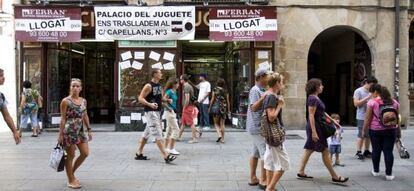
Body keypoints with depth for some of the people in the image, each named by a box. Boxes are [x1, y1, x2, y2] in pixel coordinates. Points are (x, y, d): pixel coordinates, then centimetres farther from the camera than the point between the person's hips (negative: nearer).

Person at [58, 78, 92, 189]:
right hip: (69, 131, -6)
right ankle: (71, 180, 16)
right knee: (70, 155, 3)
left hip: (80, 130, 6)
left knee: (85, 153, 7)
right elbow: (63, 118, -9)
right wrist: (61, 134, -12)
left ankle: (72, 172, 28)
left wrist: (89, 130, 13)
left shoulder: (83, 101, 8)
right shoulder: (66, 101, -8)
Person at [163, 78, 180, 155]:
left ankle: (166, 148, 21)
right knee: (176, 129, -8)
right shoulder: (169, 92, -15)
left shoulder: (174, 92, 11)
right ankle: (171, 148, -5)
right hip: (170, 112, -9)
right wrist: (169, 109, -16)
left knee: (169, 129, 13)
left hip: (173, 112, 9)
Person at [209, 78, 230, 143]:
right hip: (224, 108, 2)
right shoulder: (225, 91, 4)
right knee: (222, 124, 8)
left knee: (216, 123, 9)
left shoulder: (215, 89, -3)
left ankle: (219, 135, -13)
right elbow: (228, 101, 4)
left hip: (216, 107, -2)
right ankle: (222, 139, 8)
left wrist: (210, 107, 6)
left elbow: (212, 99, -3)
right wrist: (228, 110, 11)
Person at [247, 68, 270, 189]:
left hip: (257, 127, 10)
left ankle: (253, 178, 20)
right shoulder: (255, 90, -15)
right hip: (258, 128, -10)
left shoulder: (261, 90, 15)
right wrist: (263, 98, -33)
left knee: (255, 152, 13)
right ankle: (263, 180, 0)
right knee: (265, 153, -6)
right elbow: (254, 107, -24)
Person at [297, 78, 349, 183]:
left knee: (309, 149, 12)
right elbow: (311, 116, -23)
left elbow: (322, 112, 22)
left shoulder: (315, 98, 13)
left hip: (317, 127, 10)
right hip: (315, 127, -10)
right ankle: (334, 177, 4)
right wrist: (314, 132, -25)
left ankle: (301, 172, 18)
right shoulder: (312, 99, -18)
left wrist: (332, 120, 23)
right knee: (325, 152, -3)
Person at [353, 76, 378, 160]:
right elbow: (356, 103, -12)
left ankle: (366, 151, 18)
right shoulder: (358, 91, -4)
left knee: (368, 135, 9)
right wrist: (367, 98, -16)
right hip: (362, 117, -6)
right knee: (361, 135, -5)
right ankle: (358, 152, 2)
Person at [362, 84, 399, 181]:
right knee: (388, 151, 3)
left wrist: (364, 130, 2)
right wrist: (397, 129, 20)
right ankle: (389, 174, 3)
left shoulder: (372, 102, -8)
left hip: (375, 130, -2)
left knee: (376, 150, 10)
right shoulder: (394, 102, 5)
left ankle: (376, 171, 22)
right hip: (391, 130, 2)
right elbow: (397, 117, 12)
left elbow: (367, 119, -8)